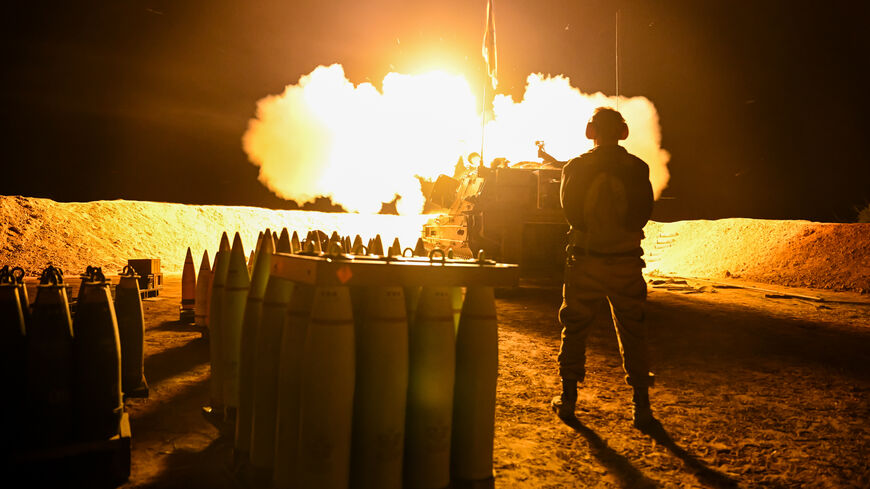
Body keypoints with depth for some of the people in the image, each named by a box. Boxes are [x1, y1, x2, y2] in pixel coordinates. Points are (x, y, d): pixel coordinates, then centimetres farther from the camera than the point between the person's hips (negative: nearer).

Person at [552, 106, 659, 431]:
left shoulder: (576, 167, -5)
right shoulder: (638, 168, -3)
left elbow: (569, 210, 3)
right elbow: (644, 213, 5)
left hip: (585, 261, -1)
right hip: (626, 262, 1)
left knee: (575, 330, 13)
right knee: (633, 334, 9)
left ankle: (568, 399, 19)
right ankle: (642, 407, 9)